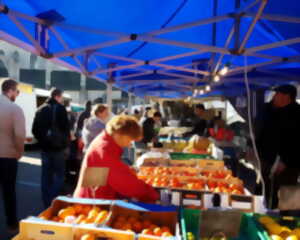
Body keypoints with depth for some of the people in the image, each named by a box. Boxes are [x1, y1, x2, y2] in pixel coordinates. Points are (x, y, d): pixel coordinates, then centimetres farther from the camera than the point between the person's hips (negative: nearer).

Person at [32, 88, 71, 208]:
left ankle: (46, 203, 18)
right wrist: (66, 141, 3)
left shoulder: (41, 109, 9)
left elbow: (35, 129, 10)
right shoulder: (60, 108, -9)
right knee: (59, 175, 3)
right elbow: (66, 127, -12)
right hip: (58, 147, -5)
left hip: (45, 147, 6)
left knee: (46, 176, 12)